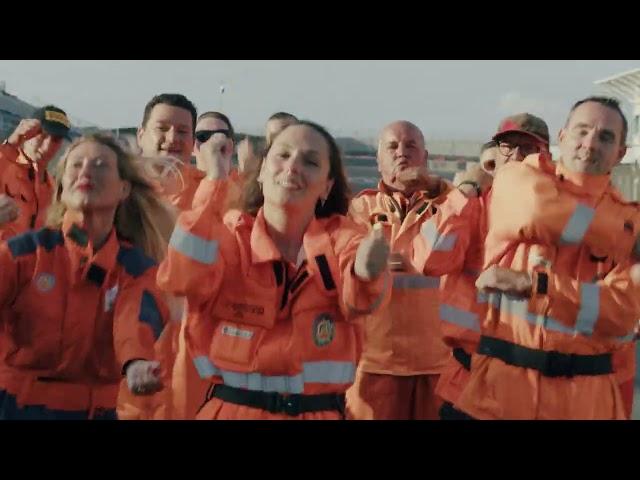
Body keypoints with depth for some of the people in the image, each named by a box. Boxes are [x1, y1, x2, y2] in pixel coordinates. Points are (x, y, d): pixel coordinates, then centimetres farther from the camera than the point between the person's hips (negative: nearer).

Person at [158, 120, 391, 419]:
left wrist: (367, 272, -45)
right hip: (233, 407, -1)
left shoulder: (340, 235, -2)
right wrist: (215, 182, -23)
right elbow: (180, 280, -24)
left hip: (318, 411, 1)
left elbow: (358, 301, -22)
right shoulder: (232, 232, -3)